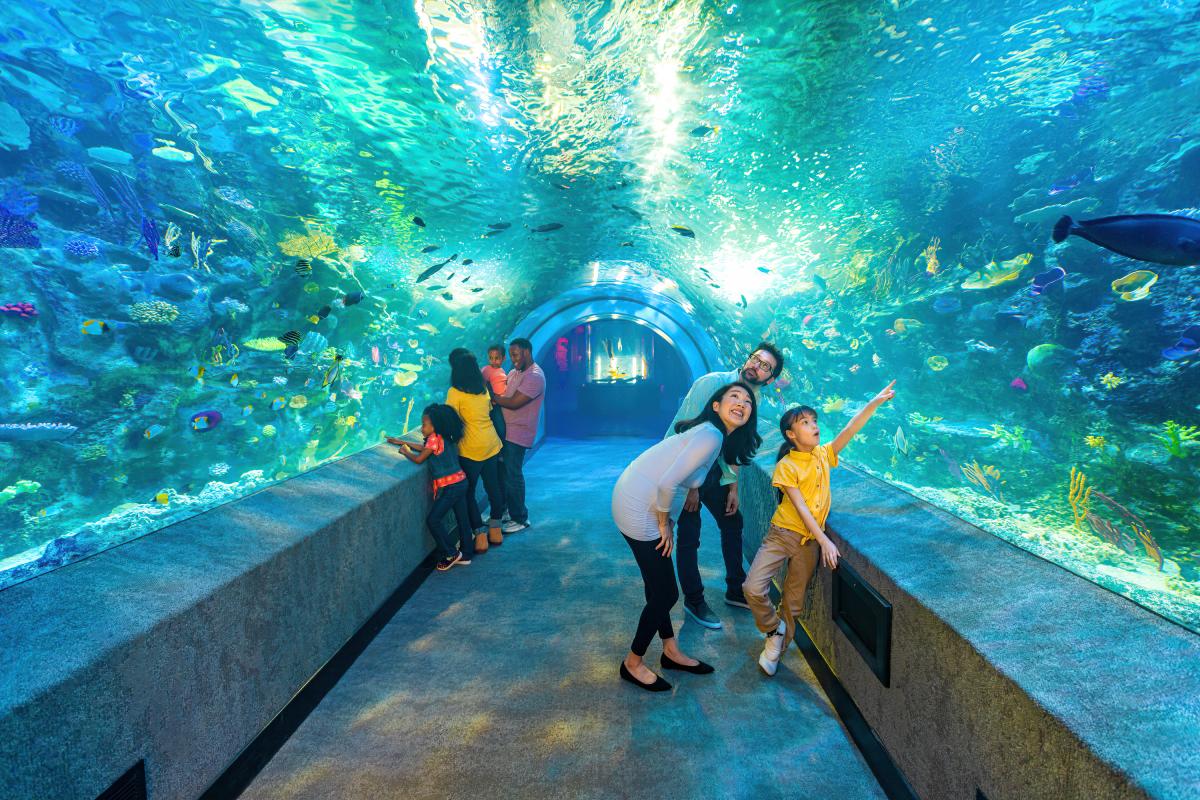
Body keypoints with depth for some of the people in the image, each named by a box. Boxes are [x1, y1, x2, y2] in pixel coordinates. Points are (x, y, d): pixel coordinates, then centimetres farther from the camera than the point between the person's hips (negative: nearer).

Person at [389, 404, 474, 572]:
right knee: (462, 520, 13)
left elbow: (419, 459, -12)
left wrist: (405, 451, 7)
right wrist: (402, 442, 27)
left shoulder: (434, 438, -13)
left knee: (433, 520, -3)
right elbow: (425, 449, 24)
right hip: (460, 482, 9)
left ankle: (451, 554, 4)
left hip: (450, 486, -9)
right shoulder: (445, 438, 13)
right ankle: (465, 555, 22)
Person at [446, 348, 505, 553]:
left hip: (471, 449, -6)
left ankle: (480, 536, 8)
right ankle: (495, 530, 27)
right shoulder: (484, 388, 6)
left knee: (468, 492, 7)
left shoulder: (455, 392, -13)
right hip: (492, 444, 6)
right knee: (493, 487, 15)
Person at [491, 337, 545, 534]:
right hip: (505, 430, 9)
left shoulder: (535, 376, -16)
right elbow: (501, 394, 11)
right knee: (501, 472, 15)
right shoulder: (513, 373, 15)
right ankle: (503, 511, 30)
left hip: (518, 434, -9)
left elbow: (514, 403, -21)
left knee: (512, 475, -3)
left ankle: (520, 519, 11)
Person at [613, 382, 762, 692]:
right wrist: (664, 523, -10)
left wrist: (664, 520, 11)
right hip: (638, 507, -9)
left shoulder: (713, 435, 11)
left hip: (643, 501, 9)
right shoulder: (711, 436, -20)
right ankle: (633, 664, 24)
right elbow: (667, 483, -25)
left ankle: (671, 651, 40)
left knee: (659, 587, 21)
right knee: (665, 594, 4)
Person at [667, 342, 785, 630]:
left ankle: (736, 590, 32)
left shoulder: (754, 400, 0)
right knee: (689, 535, -5)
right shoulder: (711, 383, -22)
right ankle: (693, 600, 15)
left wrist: (733, 485, 4)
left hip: (712, 467, 7)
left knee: (732, 522, 13)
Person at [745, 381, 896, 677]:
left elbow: (850, 429, -7)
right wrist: (825, 541, -22)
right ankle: (774, 629, 13)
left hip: (810, 541, 4)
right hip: (783, 533, -3)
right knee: (753, 588, -16)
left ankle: (774, 651, 30)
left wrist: (875, 402, -16)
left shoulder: (823, 455, 3)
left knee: (794, 602, 11)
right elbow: (800, 507, -16)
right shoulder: (786, 466, -11)